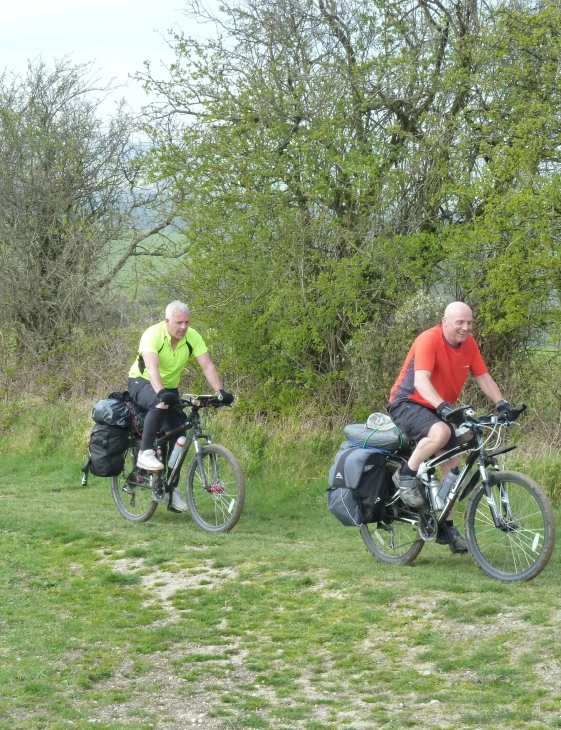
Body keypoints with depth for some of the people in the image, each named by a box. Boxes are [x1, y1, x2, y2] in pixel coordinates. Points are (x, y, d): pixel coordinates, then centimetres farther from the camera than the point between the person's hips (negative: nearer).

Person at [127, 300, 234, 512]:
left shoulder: (192, 337, -13)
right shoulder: (153, 334, -27)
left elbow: (208, 366, -19)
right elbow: (152, 367, -40)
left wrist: (220, 391, -34)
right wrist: (161, 393, -55)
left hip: (170, 387, 5)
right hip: (142, 383, -5)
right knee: (159, 405, -39)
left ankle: (171, 489, 6)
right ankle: (145, 453, -30)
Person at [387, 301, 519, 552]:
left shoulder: (469, 344, -3)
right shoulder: (428, 340, -24)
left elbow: (483, 377, 1)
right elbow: (421, 381, -35)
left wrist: (502, 405, -13)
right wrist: (443, 407, -49)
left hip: (438, 410, 8)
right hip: (407, 404, -8)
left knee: (452, 466, 2)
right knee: (441, 432, -37)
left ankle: (446, 527, 14)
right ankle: (406, 475, -15)